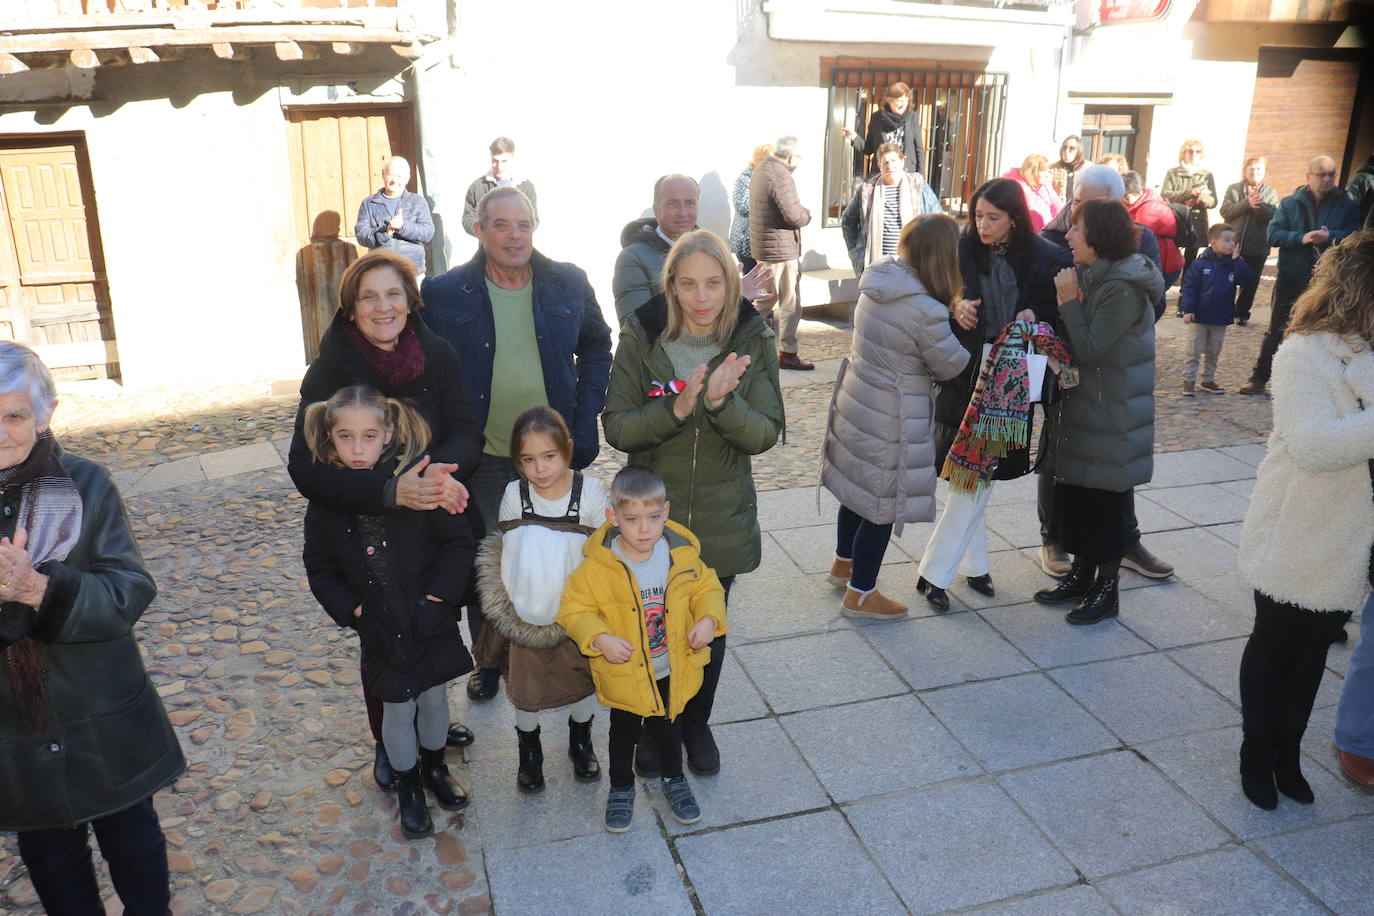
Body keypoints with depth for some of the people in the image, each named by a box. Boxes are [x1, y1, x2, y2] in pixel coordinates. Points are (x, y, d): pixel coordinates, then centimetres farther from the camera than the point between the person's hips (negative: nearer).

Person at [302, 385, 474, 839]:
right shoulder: (326, 499, -8)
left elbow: (458, 541, -9)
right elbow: (320, 567, 2)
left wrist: (438, 594, -14)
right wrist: (351, 608, -8)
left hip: (432, 620, 0)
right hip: (381, 630, 1)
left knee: (434, 700, 17)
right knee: (398, 711, 13)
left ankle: (435, 769, 43)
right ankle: (408, 788, 36)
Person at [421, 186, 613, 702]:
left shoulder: (569, 284, -2)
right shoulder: (443, 294, -6)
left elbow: (597, 349, 9)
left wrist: (584, 426, -1)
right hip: (481, 461, -1)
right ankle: (489, 662, 36)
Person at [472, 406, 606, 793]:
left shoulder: (590, 490, -13)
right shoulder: (515, 494, -10)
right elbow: (507, 555, -2)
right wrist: (520, 605, -3)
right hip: (527, 613, 1)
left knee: (586, 677, 17)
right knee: (525, 683, 14)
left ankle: (580, 740, 46)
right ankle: (529, 749, 42)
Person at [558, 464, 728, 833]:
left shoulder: (683, 556, -14)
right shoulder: (597, 567, -23)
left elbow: (707, 586, 1)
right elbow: (574, 609, -14)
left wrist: (709, 618, -17)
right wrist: (599, 639, -29)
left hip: (673, 672, 2)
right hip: (624, 675, -2)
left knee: (668, 728, 25)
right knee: (624, 733, 21)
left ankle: (673, 778, 51)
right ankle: (621, 788, 45)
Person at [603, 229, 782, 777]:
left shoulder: (752, 342, -8)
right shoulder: (641, 338, -10)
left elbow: (765, 434, -11)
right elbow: (617, 428, -13)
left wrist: (721, 402, -31)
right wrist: (677, 407, -29)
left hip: (721, 521, 1)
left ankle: (696, 724, 43)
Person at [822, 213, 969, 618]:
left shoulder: (879, 278, -3)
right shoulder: (927, 311, -26)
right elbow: (949, 365, -12)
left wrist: (951, 314, -3)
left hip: (856, 398, 8)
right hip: (889, 418, -8)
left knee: (859, 485, 25)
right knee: (882, 502, 7)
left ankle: (844, 564, 45)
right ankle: (860, 595, 21)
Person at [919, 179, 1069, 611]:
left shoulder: (1043, 259, -4)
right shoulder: (962, 250, -3)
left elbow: (1055, 313, 5)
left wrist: (1033, 315, -16)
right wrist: (953, 307, -16)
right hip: (962, 376, 0)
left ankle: (934, 573, 9)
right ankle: (974, 562, 20)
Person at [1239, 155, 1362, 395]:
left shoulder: (1346, 204, 2)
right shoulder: (1290, 203, 2)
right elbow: (1273, 234, -7)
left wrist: (1331, 237, -25)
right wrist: (1301, 238, -22)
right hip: (1291, 279, 0)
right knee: (1277, 331, 6)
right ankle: (1259, 378, 12)